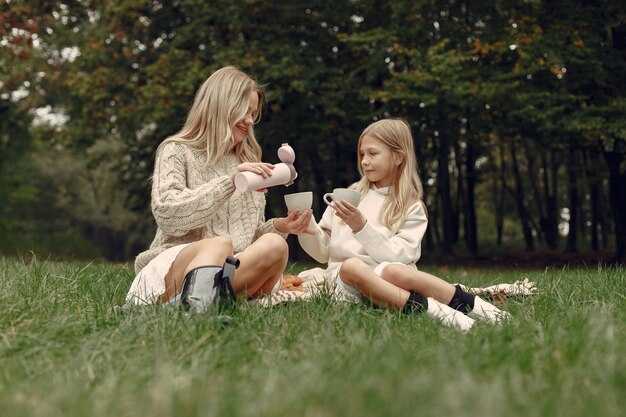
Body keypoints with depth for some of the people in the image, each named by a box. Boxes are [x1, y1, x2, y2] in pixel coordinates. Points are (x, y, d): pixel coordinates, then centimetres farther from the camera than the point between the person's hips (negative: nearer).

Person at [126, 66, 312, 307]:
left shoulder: (247, 162, 25)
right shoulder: (176, 151, 8)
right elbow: (166, 215, -9)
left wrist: (279, 226, 2)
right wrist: (230, 181, -15)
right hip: (175, 267, -4)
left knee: (274, 245, -29)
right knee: (220, 244, -37)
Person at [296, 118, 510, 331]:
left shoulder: (411, 208, 6)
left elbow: (396, 256, -9)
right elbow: (322, 252, 15)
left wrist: (362, 227, -18)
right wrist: (306, 226, -2)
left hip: (381, 276, -2)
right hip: (344, 279, 2)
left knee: (392, 271, -37)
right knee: (352, 265, -34)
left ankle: (466, 302, -23)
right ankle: (431, 308, -36)